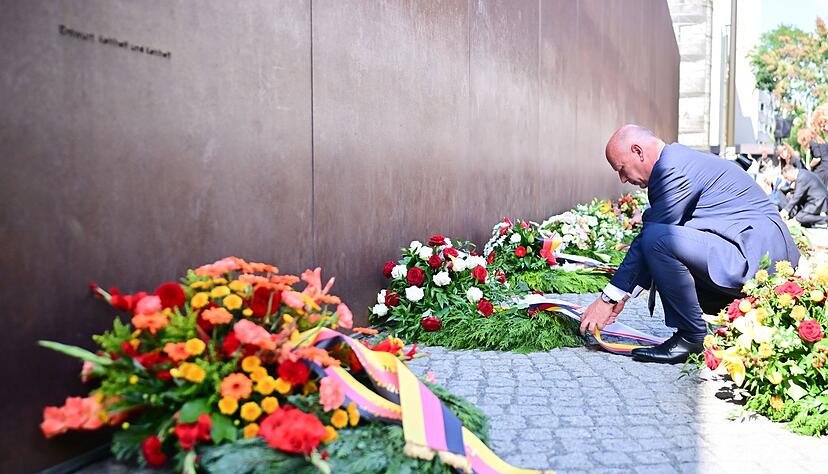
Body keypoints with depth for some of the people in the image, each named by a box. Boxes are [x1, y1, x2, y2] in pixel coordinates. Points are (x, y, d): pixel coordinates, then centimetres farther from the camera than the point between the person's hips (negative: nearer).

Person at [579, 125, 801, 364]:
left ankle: (691, 337, -10)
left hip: (758, 255, -11)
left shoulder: (675, 169, -15)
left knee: (657, 239, -25)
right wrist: (620, 296, 14)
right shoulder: (677, 162, 17)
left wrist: (608, 298, -9)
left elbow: (650, 237, -16)